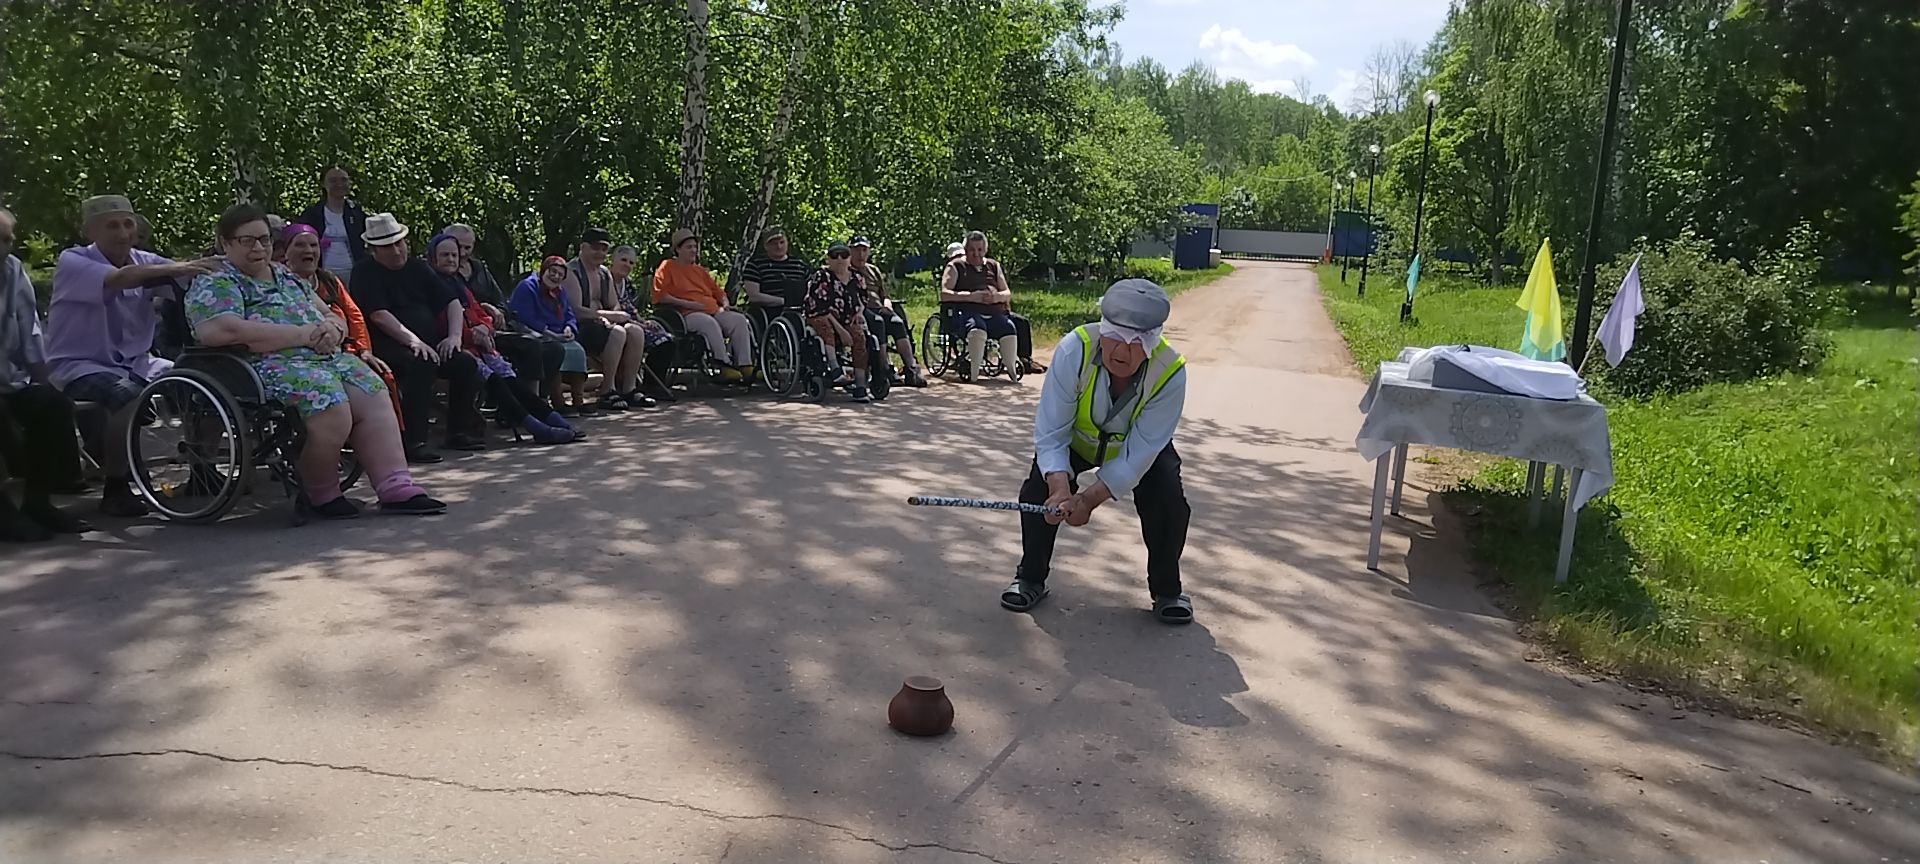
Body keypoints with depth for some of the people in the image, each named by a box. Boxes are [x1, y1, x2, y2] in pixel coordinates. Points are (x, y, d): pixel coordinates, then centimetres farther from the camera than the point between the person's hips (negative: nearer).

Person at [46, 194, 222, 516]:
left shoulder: (145, 261, 6)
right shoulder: (72, 262, -9)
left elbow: (187, 282, -13)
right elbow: (118, 278, -31)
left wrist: (211, 269, -36)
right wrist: (176, 268, -43)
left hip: (135, 362, 6)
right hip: (81, 365, -6)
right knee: (130, 396, -35)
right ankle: (115, 489, -20)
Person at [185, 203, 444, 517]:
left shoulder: (287, 277, 25)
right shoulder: (215, 283, 2)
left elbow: (331, 317, 27)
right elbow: (223, 331, -18)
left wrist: (332, 327, -2)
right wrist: (305, 334, -16)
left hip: (323, 356, 8)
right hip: (268, 366, -7)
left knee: (374, 396, -17)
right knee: (333, 409, -31)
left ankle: (397, 488, -21)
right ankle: (320, 495, -9)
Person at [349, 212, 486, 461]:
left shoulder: (417, 267, 17)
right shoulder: (365, 272, -1)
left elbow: (451, 302, 15)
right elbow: (379, 315, -15)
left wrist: (454, 336, -3)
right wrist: (413, 341, -25)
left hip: (430, 344, 6)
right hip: (388, 346, -6)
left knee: (467, 363, -16)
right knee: (420, 364, -35)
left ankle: (460, 432, -3)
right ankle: (412, 443, -34)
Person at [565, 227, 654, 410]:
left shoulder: (605, 273, 17)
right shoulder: (571, 272, -10)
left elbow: (615, 305, 18)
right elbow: (576, 311, -20)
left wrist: (612, 316, -7)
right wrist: (608, 315, -19)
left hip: (599, 322, 8)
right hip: (579, 327, -8)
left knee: (636, 331, -14)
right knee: (617, 333, -31)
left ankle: (629, 389, -11)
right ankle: (607, 392, -25)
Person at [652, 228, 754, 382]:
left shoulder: (700, 270, 30)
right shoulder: (667, 267, 11)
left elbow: (718, 291, 33)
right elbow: (659, 296, -2)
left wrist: (725, 304, 10)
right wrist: (686, 303, -11)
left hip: (714, 311, 6)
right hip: (687, 315, -6)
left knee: (739, 319, -21)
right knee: (709, 323, -39)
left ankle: (746, 366, -31)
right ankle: (725, 367, -43)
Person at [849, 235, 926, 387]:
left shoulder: (874, 270, 30)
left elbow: (885, 296, 29)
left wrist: (887, 306, 6)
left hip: (878, 308, 4)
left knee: (897, 322, -28)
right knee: (877, 321, -36)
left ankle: (912, 369, -38)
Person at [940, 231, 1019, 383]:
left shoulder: (994, 266, 27)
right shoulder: (956, 266, 14)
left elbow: (1008, 294, 22)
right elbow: (944, 294, 0)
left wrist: (997, 296, -3)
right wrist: (971, 296, -12)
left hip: (994, 312, 3)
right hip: (965, 310, -3)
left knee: (1008, 327, -30)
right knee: (977, 327, -38)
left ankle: (1011, 370, -26)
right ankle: (973, 372, -36)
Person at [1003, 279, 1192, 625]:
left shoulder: (1170, 372, -35)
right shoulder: (1075, 349, -37)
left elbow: (1139, 453, -30)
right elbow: (1050, 434, -29)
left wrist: (1089, 499, -38)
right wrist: (1061, 489, -44)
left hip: (1142, 445, 0)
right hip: (1076, 439, 0)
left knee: (1169, 502, -21)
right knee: (1039, 489, -20)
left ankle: (1167, 591, 5)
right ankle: (1030, 578, 5)